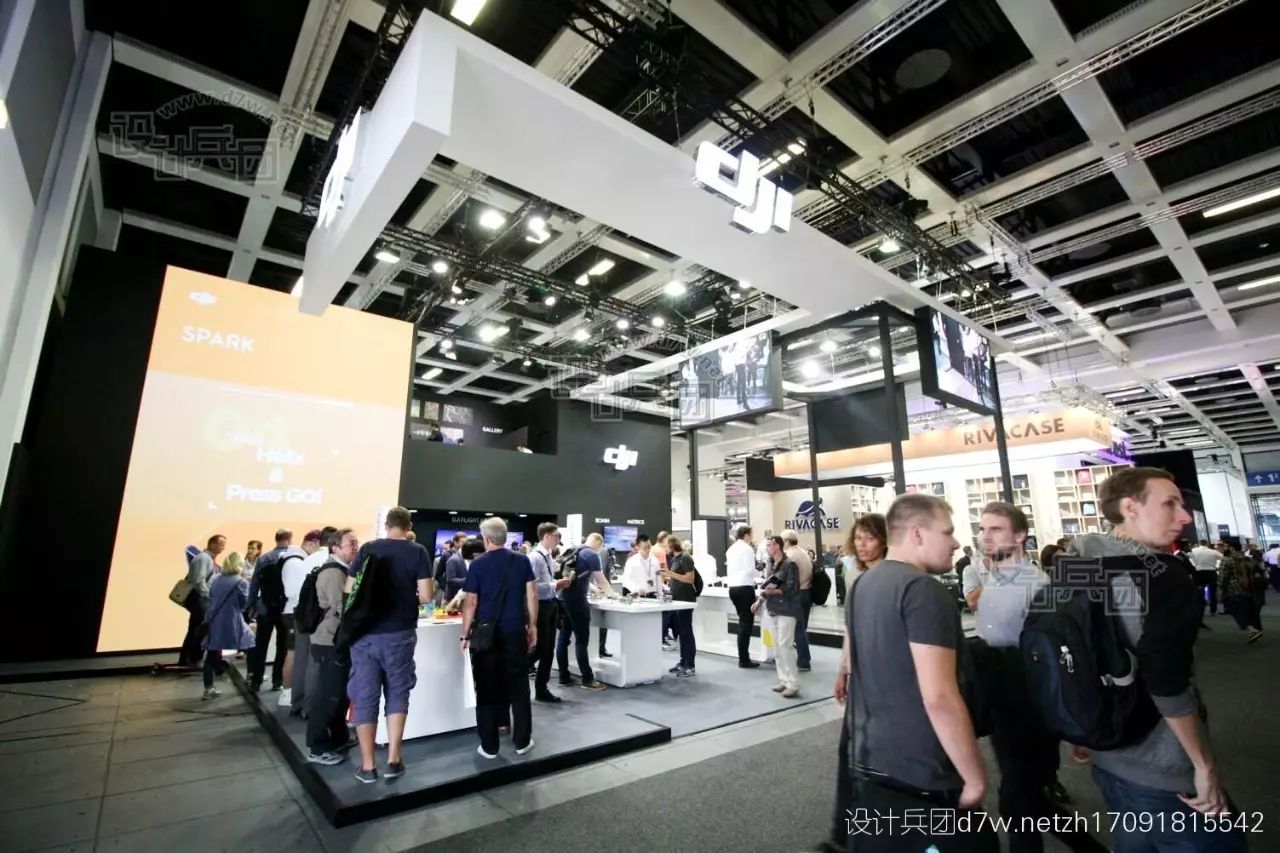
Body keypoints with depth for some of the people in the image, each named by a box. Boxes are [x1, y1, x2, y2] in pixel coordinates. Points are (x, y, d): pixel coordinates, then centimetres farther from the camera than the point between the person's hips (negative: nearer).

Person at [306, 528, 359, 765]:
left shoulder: (341, 569, 14)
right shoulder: (333, 572, -21)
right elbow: (342, 610, -26)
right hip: (331, 642, -10)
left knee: (339, 692, 19)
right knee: (327, 695, -1)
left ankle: (339, 737, 31)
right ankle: (317, 749, 10)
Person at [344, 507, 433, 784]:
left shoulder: (367, 549, 0)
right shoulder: (418, 552, -6)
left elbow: (349, 590, 4)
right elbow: (426, 596, -10)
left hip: (365, 634, 2)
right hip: (399, 633, -1)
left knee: (364, 696, 10)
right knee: (397, 694, 14)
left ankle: (367, 766, 18)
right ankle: (393, 761, 16)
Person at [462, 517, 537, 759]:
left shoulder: (478, 564, -6)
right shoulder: (522, 561, 0)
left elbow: (471, 603, -6)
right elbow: (531, 596, 1)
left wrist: (465, 634, 2)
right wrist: (532, 626, 10)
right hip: (515, 631, 2)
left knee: (487, 690, 8)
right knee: (518, 687, 11)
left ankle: (489, 746, 15)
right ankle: (522, 742, 20)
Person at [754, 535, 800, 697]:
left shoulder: (789, 564, -12)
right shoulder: (772, 564, 12)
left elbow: (791, 588, -17)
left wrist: (773, 591, -23)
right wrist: (760, 601, 9)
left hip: (787, 609, -8)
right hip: (774, 609, 8)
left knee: (784, 644, -10)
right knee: (776, 645, 11)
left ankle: (793, 684, -1)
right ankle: (784, 680, 21)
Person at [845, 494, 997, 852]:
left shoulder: (861, 586, 7)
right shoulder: (922, 589, -19)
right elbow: (939, 699, -23)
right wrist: (976, 779, -11)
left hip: (869, 763, 8)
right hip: (921, 776, -8)